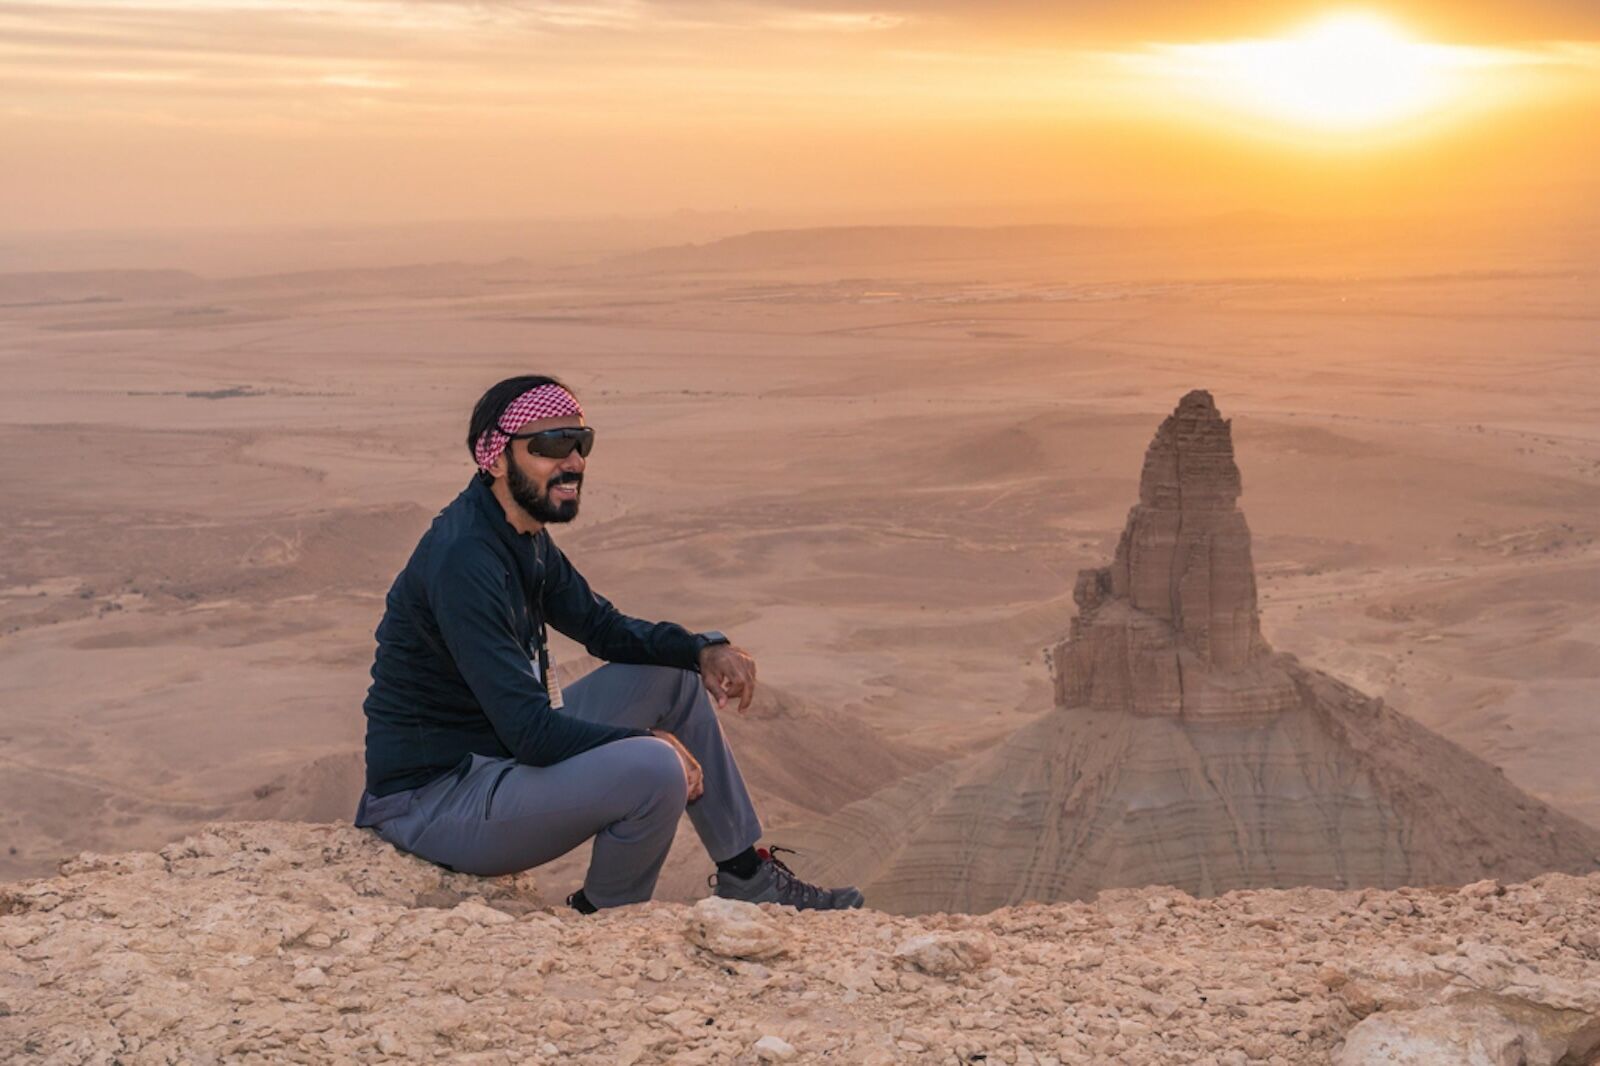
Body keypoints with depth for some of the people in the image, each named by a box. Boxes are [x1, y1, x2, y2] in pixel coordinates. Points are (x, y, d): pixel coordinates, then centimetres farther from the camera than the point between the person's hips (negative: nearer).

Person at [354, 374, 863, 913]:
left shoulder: (524, 536, 6)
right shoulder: (464, 561, -26)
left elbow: (605, 627, 17)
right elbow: (530, 730, -29)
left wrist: (703, 650, -1)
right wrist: (648, 741, -17)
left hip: (501, 750, 10)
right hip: (431, 801, -10)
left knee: (673, 673, 14)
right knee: (656, 769, -28)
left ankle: (746, 875, 21)